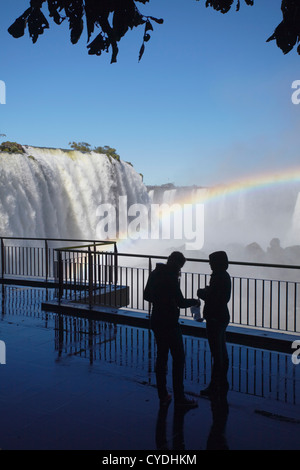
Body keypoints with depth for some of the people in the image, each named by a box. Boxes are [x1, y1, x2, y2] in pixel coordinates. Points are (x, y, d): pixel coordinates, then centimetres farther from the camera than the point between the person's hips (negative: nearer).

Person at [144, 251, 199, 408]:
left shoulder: (154, 274, 7)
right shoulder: (171, 278, -18)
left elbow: (146, 295, 15)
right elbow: (180, 302, -18)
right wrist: (194, 301, -1)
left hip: (156, 321, 8)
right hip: (169, 323, -8)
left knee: (161, 357, 14)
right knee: (178, 359, 1)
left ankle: (163, 395, 21)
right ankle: (179, 398, 6)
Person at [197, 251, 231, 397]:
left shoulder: (218, 278, -20)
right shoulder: (225, 276, 9)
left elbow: (212, 298, -22)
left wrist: (201, 292, -7)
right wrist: (206, 291, 3)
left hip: (215, 319, -10)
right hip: (223, 317, 10)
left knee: (217, 354, -2)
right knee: (222, 353, 17)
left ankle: (214, 386, 7)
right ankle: (223, 384, 29)